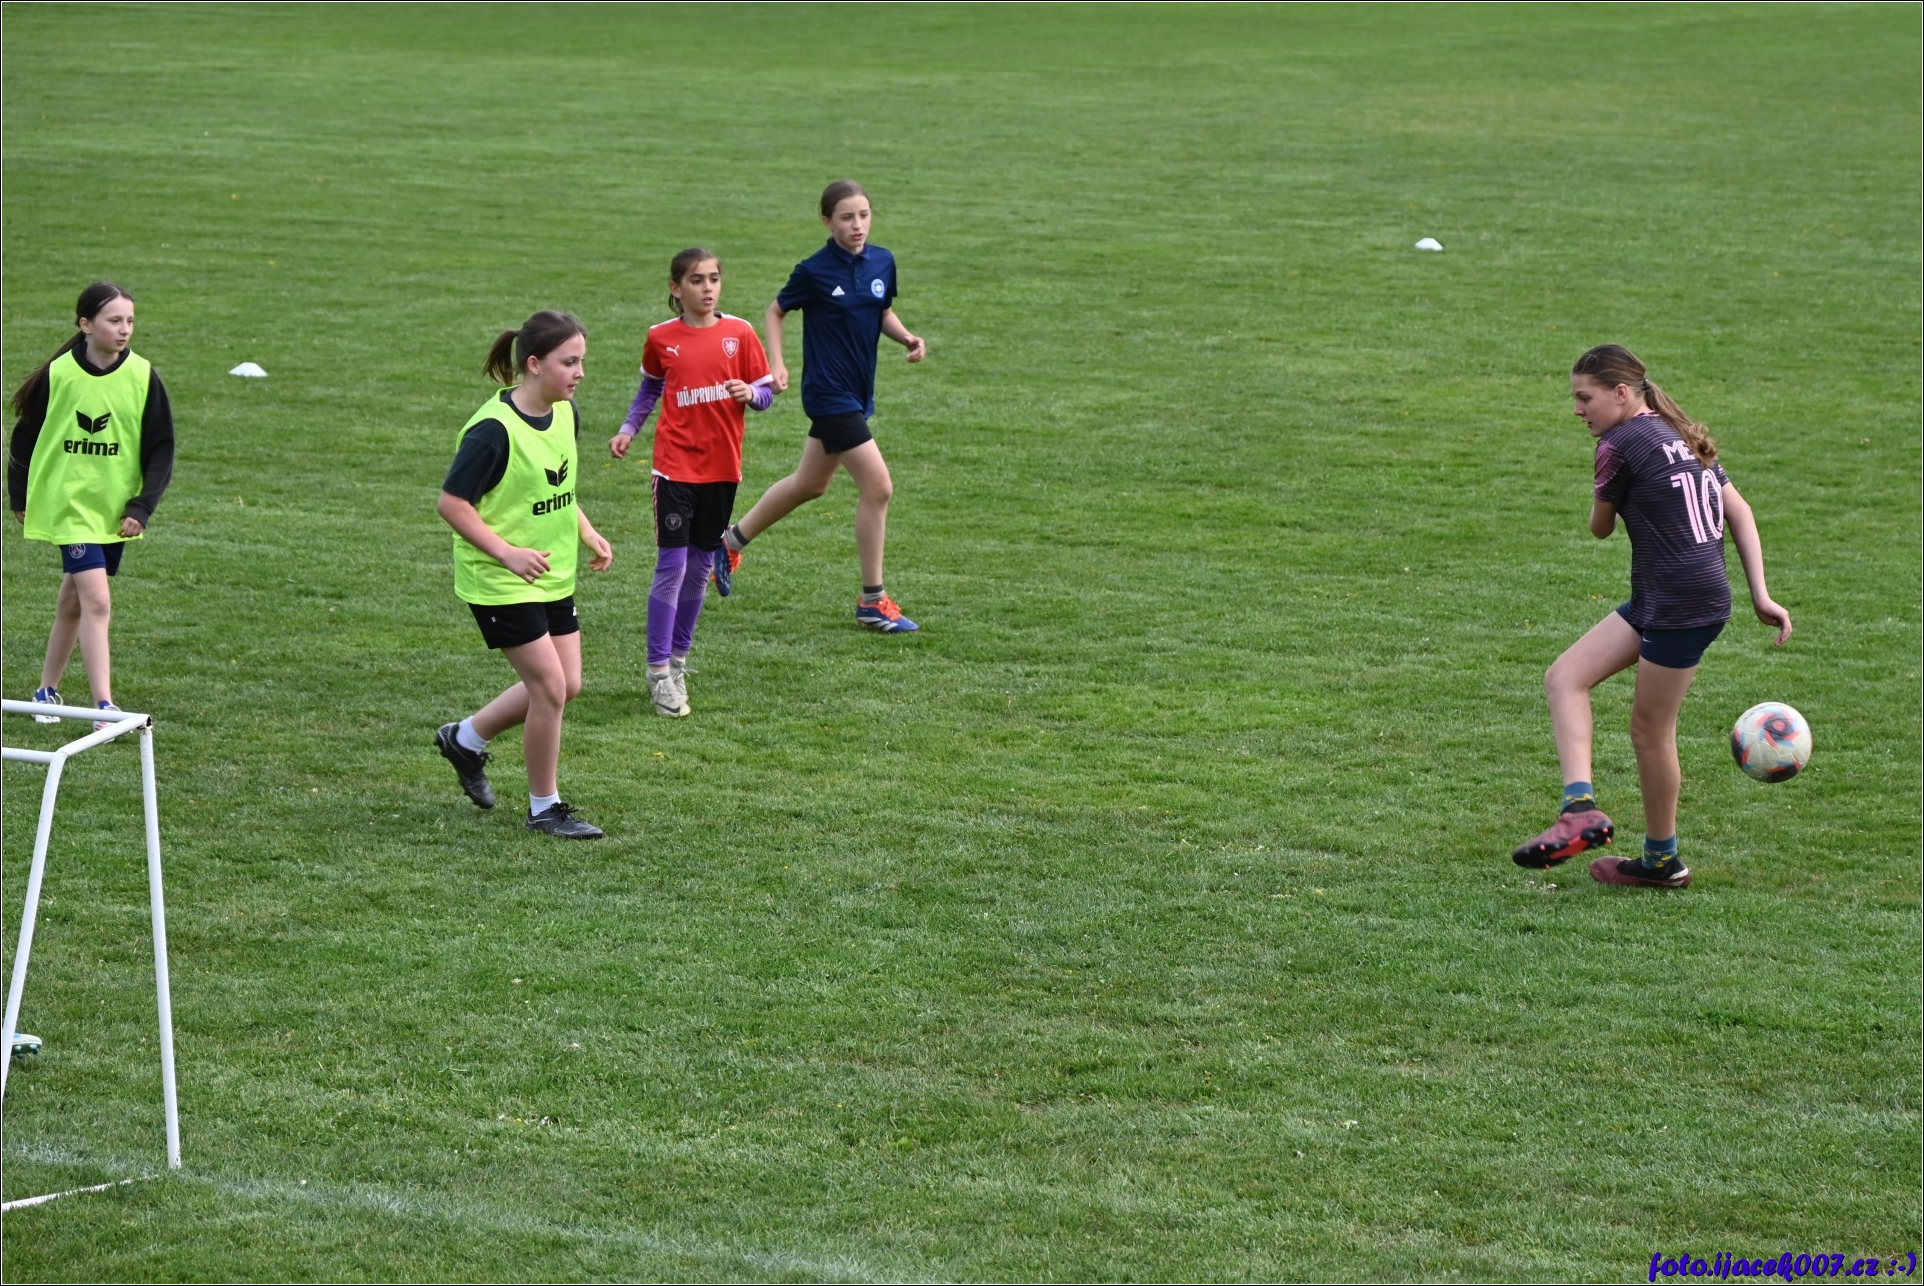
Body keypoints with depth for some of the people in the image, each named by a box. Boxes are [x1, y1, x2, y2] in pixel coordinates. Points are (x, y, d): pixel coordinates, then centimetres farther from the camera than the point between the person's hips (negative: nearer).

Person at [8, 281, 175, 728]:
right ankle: (104, 708, -16)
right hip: (69, 503, -3)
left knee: (74, 601, 15)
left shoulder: (142, 376, -6)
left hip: (116, 510, 3)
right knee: (97, 601, -15)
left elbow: (161, 449, 1)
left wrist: (142, 507, -7)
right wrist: (20, 498, 11)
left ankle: (48, 690, 31)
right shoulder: (58, 375, -11)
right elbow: (25, 437, 3)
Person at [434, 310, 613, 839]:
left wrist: (587, 534, 5)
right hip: (500, 583, -8)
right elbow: (451, 503, -19)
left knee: (564, 685, 11)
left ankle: (466, 738, 32)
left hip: (553, 577, 8)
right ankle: (544, 807, 8)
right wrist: (507, 553, -23)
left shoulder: (565, 415, 3)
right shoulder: (494, 430, -22)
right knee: (550, 685, -8)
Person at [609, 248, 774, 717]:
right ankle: (659, 673, -3)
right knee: (671, 565, -8)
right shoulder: (660, 339, 0)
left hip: (722, 467, 2)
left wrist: (750, 393, -18)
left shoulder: (739, 333, 0)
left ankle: (678, 657, 25)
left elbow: (765, 392, 4)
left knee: (700, 566, 11)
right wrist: (628, 431, 4)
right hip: (676, 464, -2)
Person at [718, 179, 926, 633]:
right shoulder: (814, 271, -14)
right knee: (878, 487, -11)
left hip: (858, 391, 8)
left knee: (810, 484, 22)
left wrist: (907, 337, -3)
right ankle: (872, 601, -1)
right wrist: (776, 363, -12)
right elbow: (776, 312, -1)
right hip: (829, 392, -8)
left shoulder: (882, 262, 1)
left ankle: (733, 539, 43)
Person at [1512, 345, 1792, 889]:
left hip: (1685, 603, -10)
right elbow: (1740, 513, 15)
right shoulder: (1680, 438, 17)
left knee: (1649, 727, 2)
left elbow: (1600, 527, 3)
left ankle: (1662, 861, 9)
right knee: (1564, 678, 5)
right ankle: (1581, 809, 0)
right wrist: (1761, 596, 13)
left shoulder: (1620, 445, -9)